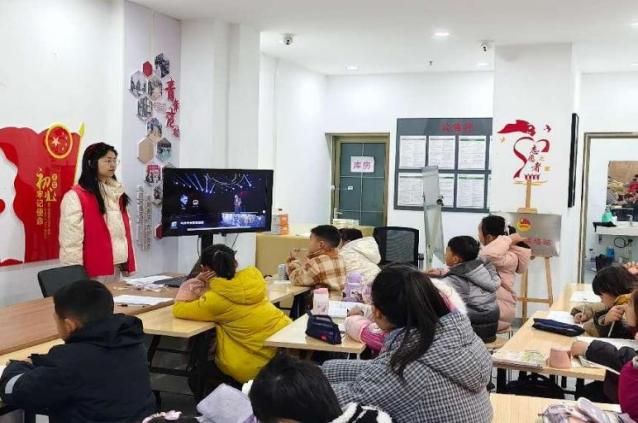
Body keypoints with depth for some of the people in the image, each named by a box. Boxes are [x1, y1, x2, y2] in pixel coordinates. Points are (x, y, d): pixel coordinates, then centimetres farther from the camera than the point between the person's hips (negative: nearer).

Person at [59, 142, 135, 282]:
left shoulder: (117, 193, 13)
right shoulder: (75, 197, -11)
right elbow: (71, 241, -14)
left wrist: (129, 263, 12)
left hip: (117, 267, 7)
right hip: (94, 271, -7)